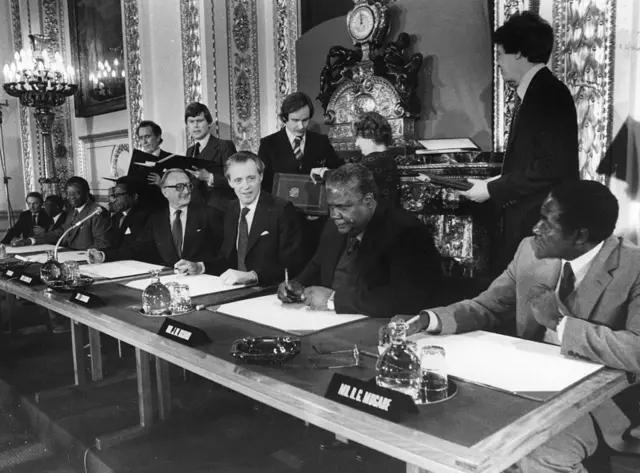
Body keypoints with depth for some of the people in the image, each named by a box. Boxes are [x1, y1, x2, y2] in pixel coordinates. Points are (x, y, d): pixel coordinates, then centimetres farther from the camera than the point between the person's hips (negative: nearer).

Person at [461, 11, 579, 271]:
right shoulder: (532, 92, 14)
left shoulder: (550, 95, -14)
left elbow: (552, 167, -21)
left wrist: (492, 190, -16)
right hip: (525, 216, 9)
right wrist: (497, 182, 6)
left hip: (544, 220, -9)